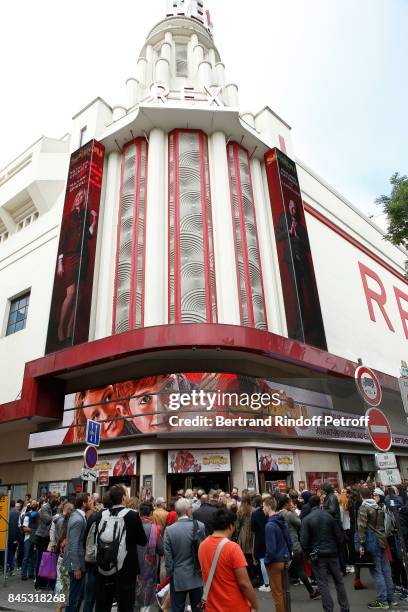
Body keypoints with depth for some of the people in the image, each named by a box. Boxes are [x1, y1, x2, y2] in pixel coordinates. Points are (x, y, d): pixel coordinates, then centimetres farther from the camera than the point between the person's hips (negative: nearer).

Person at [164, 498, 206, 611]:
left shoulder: (169, 530, -13)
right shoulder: (200, 526, -13)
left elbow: (168, 556, -8)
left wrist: (169, 573, 5)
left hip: (178, 577, 0)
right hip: (197, 576, 1)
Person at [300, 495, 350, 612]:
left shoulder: (306, 519, -10)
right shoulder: (329, 516, -3)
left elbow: (304, 541, -12)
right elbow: (339, 536, 0)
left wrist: (308, 554, 2)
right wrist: (337, 550, 12)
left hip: (317, 555, -3)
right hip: (332, 553, 3)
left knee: (323, 584, 5)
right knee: (339, 581, 17)